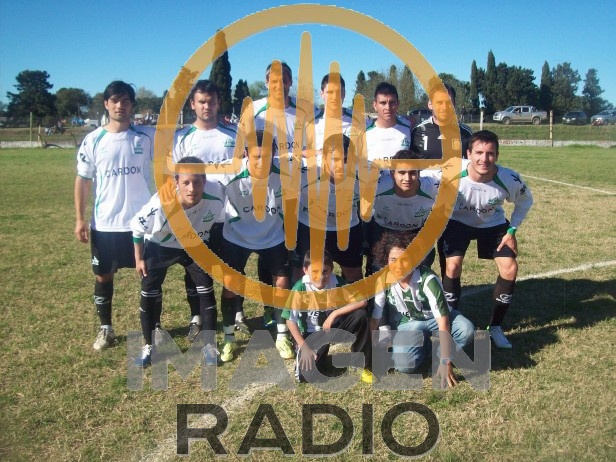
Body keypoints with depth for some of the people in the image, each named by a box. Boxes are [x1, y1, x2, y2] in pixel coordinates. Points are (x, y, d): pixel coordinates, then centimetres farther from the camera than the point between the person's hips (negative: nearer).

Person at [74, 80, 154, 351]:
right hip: (104, 224, 1)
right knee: (103, 276, 11)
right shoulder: (93, 140, -1)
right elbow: (83, 180, 2)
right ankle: (105, 329, 29)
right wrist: (80, 219, -3)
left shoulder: (147, 137, -1)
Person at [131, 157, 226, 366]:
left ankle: (210, 345, 14)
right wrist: (139, 259, -7)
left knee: (206, 291, -1)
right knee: (149, 293, 0)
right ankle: (149, 346, 19)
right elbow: (137, 227, -16)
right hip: (159, 246, -1)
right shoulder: (161, 204, -38)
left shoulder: (216, 196, -33)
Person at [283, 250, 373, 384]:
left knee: (360, 315, -26)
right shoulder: (300, 288, -22)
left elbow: (362, 301, -25)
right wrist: (304, 347, -22)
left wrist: (334, 314, -29)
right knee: (305, 374, -21)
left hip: (333, 326, 2)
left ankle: (364, 365, -9)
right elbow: (291, 321, -18)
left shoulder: (337, 282, -17)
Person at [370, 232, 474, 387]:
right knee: (404, 365, -27)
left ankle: (440, 356, -3)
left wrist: (446, 362, -34)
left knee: (467, 330, -33)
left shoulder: (428, 279, -31)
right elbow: (374, 319, -13)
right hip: (407, 322, 1)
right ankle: (425, 345, 6)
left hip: (434, 317, -1)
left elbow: (443, 322, -31)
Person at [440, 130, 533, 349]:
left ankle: (495, 327, 11)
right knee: (452, 267, -19)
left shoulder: (509, 180, -27)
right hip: (457, 222, -2)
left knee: (510, 269, -9)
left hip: (494, 224, 2)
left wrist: (512, 230, -9)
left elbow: (525, 201, -4)